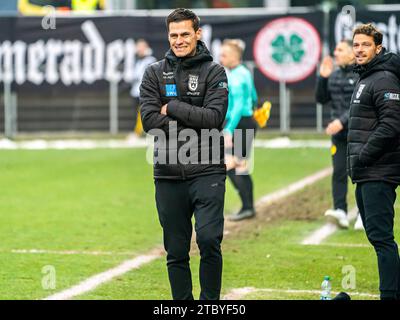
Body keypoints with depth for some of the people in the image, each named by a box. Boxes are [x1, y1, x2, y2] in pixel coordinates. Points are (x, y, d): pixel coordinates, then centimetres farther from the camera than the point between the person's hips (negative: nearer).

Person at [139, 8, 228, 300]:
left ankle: (210, 303, -3)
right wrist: (194, 127, -9)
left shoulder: (214, 72, 3)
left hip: (207, 172, -3)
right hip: (168, 175, 3)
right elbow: (149, 120, -4)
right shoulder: (155, 73, 9)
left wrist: (172, 107, -9)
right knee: (176, 251, 7)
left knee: (209, 239, -16)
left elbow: (214, 117, -11)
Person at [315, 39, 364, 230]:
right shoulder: (334, 75, 10)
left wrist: (342, 121, -26)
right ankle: (340, 212, -11)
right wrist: (323, 78, -1)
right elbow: (321, 99, 13)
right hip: (339, 132, 5)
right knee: (339, 172, -6)